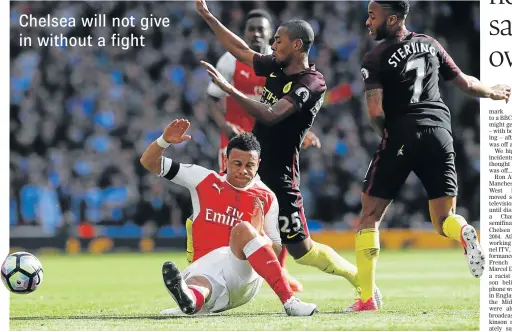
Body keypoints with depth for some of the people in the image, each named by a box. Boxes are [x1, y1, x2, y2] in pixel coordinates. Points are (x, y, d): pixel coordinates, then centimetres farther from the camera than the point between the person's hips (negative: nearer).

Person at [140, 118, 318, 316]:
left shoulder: (266, 198, 12)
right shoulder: (205, 181, 13)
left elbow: (276, 252, 13)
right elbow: (149, 163, 13)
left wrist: (258, 233, -8)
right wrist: (165, 141, -8)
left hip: (246, 272, 0)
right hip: (206, 268, 0)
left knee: (242, 229, -33)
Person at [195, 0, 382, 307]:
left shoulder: (312, 83, -16)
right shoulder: (276, 67, 8)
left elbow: (271, 116, -28)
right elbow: (241, 50, 21)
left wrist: (229, 89, -34)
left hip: (278, 176, -8)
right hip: (252, 166, 8)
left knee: (301, 249, -3)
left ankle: (363, 282, 13)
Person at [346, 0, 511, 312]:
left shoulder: (375, 58, -2)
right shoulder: (430, 44, 12)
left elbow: (376, 112, -10)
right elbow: (464, 82, 20)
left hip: (401, 135, -4)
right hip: (440, 133, 4)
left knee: (370, 218, 8)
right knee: (444, 221, 10)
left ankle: (367, 297, 1)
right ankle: (463, 232, -28)